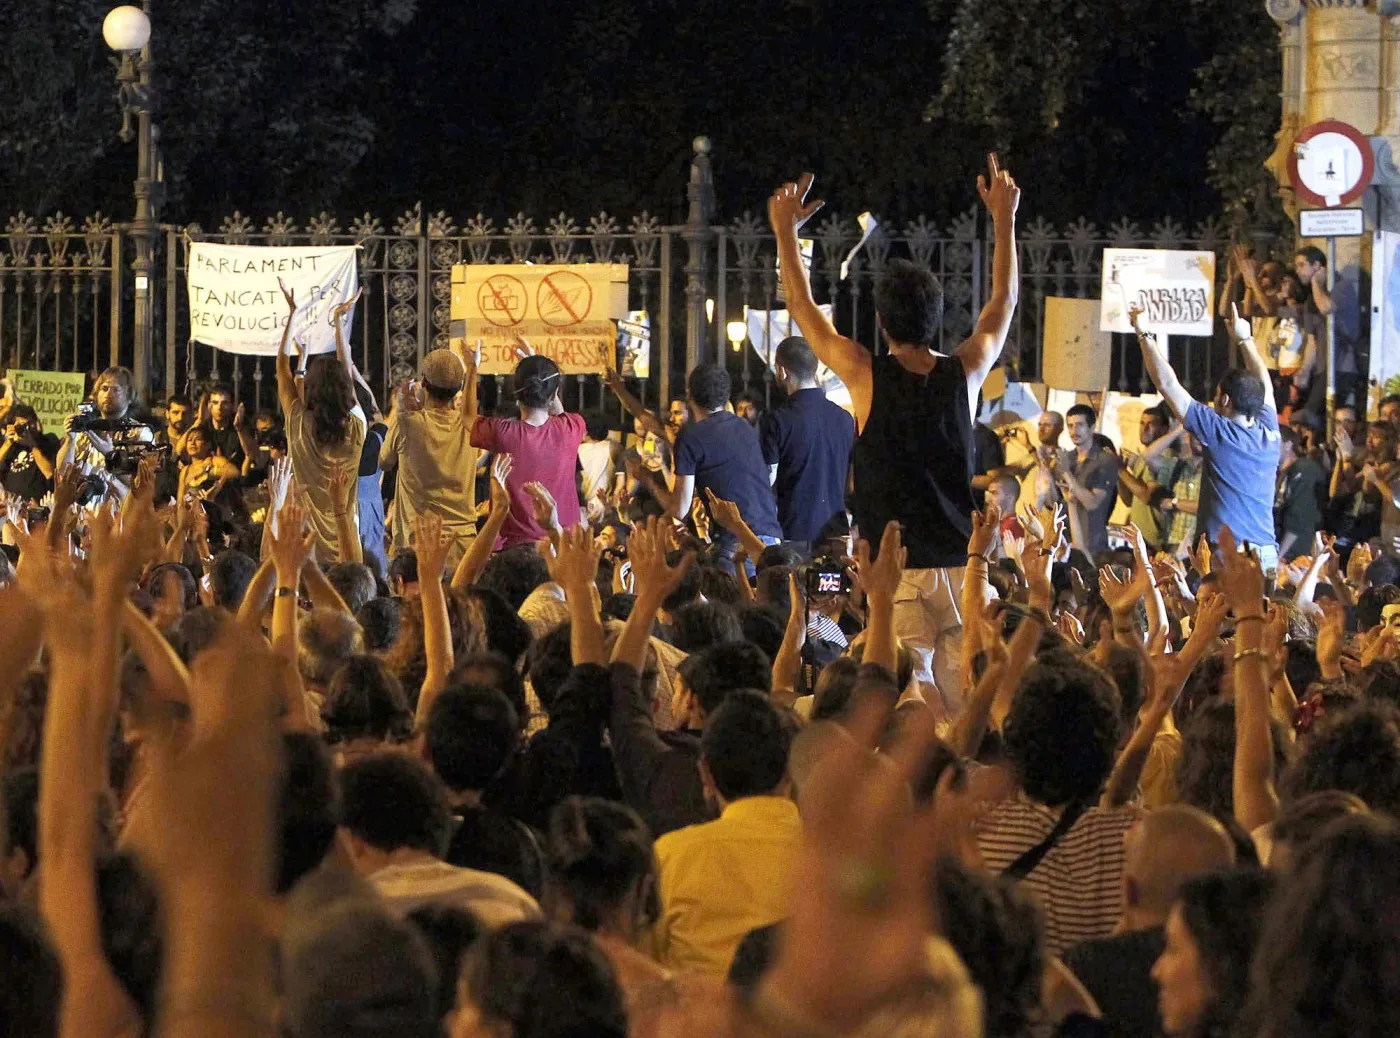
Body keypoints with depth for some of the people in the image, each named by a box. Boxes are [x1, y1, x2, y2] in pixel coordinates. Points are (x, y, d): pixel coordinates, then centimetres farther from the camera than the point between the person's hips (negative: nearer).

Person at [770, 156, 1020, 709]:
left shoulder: (868, 377, -6)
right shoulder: (964, 373, 2)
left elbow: (803, 307, 8)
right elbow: (1003, 302, 20)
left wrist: (786, 231, 20)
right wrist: (1004, 219, 30)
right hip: (960, 559, 3)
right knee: (965, 694, 3)